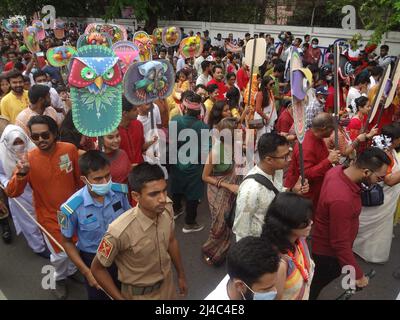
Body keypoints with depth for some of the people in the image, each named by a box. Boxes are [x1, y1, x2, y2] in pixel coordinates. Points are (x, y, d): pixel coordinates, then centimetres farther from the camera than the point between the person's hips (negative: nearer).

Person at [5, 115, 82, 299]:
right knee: (60, 253, 9)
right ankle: (59, 278, 43)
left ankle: (72, 269, 55)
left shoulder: (70, 149, -18)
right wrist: (20, 174, -39)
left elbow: (80, 177, -2)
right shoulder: (28, 159, -20)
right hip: (49, 215, -2)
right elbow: (11, 193, -20)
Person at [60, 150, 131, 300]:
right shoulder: (72, 208, -28)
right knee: (98, 295, 24)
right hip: (93, 260, -2)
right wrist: (86, 272, -12)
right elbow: (67, 242, -10)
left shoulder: (120, 191, -20)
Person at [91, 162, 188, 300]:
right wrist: (120, 298, -15)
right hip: (140, 293, -4)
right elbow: (97, 268, -18)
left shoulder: (167, 208, -21)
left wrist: (181, 275, 9)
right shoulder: (120, 232, -36)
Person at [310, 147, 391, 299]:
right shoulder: (341, 200, -41)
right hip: (329, 252, -8)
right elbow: (340, 244, -31)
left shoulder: (337, 170, -15)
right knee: (317, 284, 19)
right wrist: (358, 275, -20)